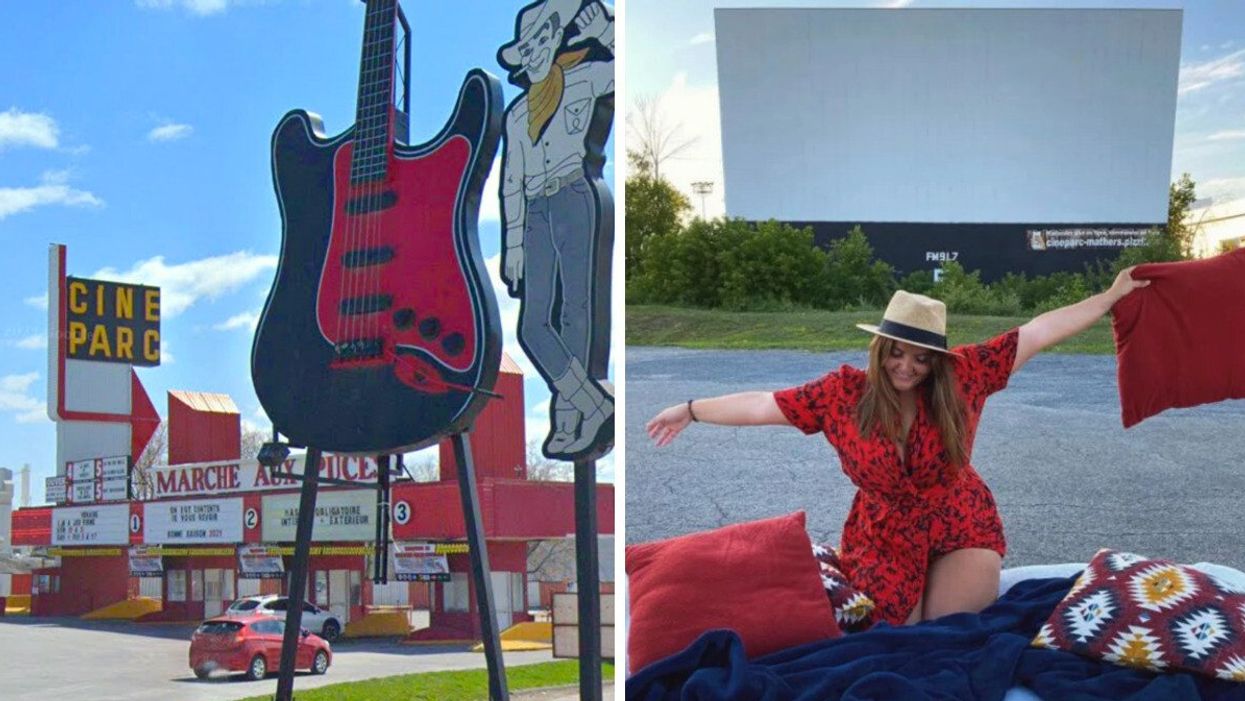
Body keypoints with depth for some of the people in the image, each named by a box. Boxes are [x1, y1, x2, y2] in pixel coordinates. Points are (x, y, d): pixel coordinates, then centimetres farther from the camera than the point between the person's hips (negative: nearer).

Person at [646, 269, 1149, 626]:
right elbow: (763, 405, -5)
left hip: (961, 529, 0)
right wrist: (691, 410, -2)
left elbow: (1040, 332, -11)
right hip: (884, 538, 1)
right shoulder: (844, 393, -11)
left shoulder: (961, 375, -12)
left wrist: (1112, 296, -11)